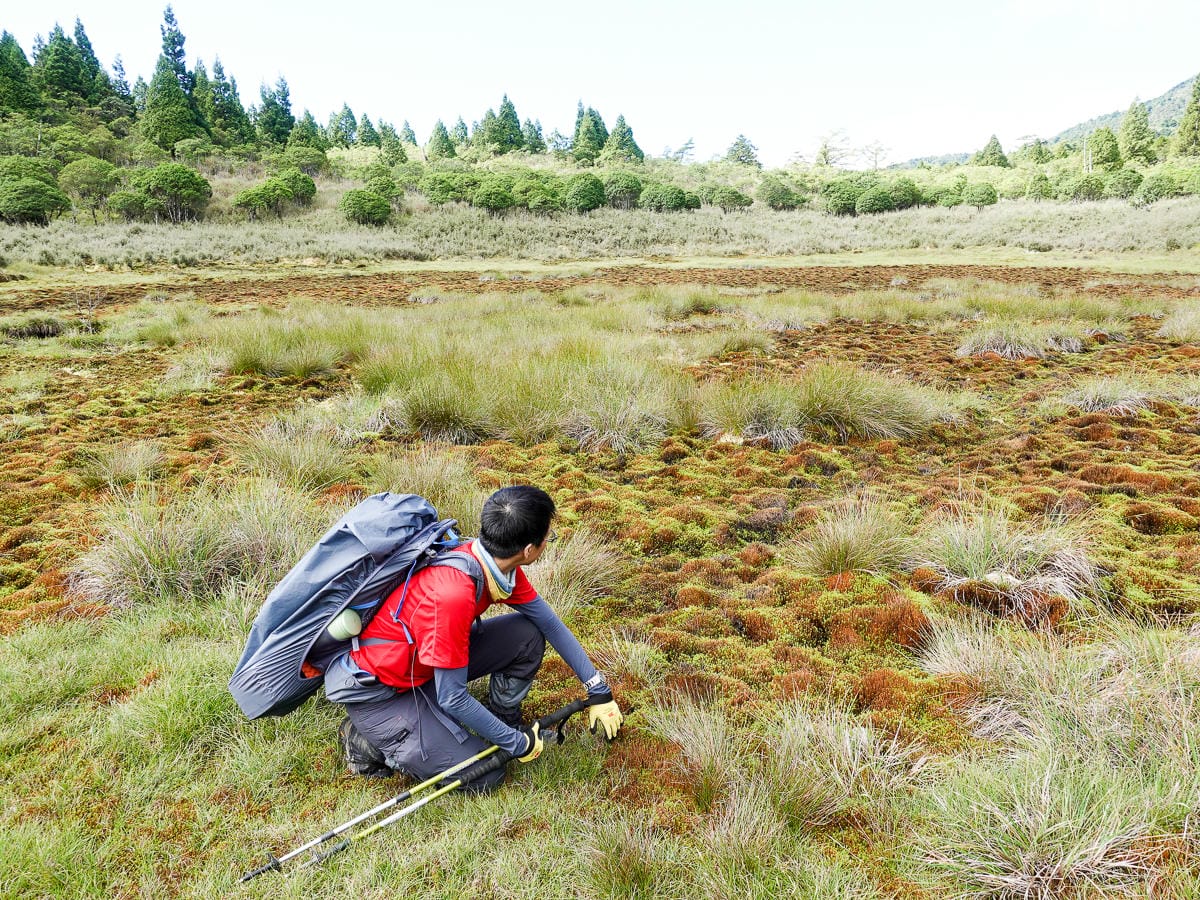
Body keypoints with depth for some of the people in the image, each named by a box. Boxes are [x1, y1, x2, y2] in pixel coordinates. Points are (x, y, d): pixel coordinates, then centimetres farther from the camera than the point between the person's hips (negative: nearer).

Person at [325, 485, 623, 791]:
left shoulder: (496, 560, -12)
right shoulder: (452, 595, -37)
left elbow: (550, 624, 1)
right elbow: (452, 699, -27)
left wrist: (599, 692, 5)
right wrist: (516, 744, -14)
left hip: (423, 664, 8)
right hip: (371, 688, -7)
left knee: (528, 635, -7)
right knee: (484, 776, -10)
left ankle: (505, 720, 14)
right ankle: (368, 741, 4)